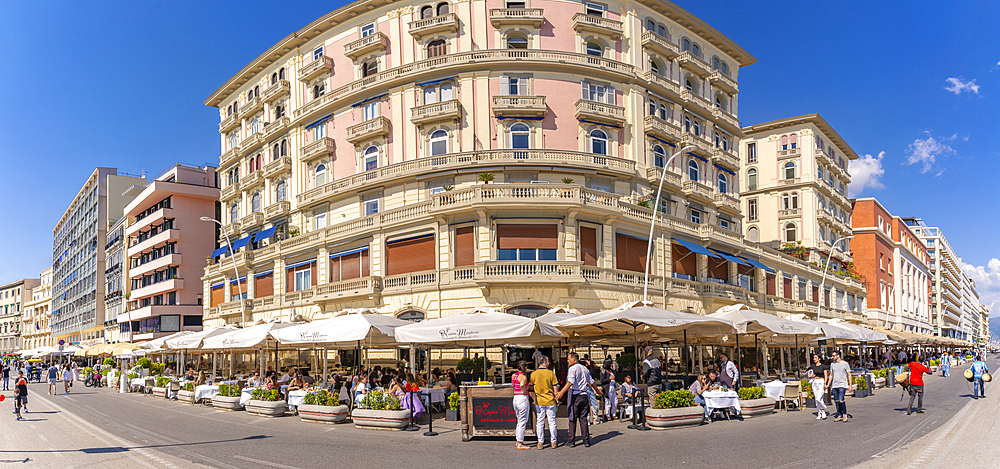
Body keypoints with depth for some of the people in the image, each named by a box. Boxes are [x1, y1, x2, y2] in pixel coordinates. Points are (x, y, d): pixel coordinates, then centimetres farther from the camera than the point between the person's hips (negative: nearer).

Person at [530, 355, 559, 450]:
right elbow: (555, 388, -6)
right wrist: (556, 397, 7)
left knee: (539, 422, 7)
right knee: (552, 421, 9)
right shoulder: (551, 373, -9)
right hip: (550, 401, -1)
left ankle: (540, 442, 9)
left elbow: (531, 387, 4)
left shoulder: (533, 374, -4)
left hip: (539, 401, 1)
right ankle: (553, 442, 14)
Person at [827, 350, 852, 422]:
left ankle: (844, 413, 7)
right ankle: (839, 415, 12)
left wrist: (850, 385, -5)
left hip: (842, 385, -5)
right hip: (834, 385, 5)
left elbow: (849, 375, 1)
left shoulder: (845, 364, -1)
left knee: (841, 401, -14)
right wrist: (828, 385, 13)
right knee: (836, 401, 5)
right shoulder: (832, 364, 13)